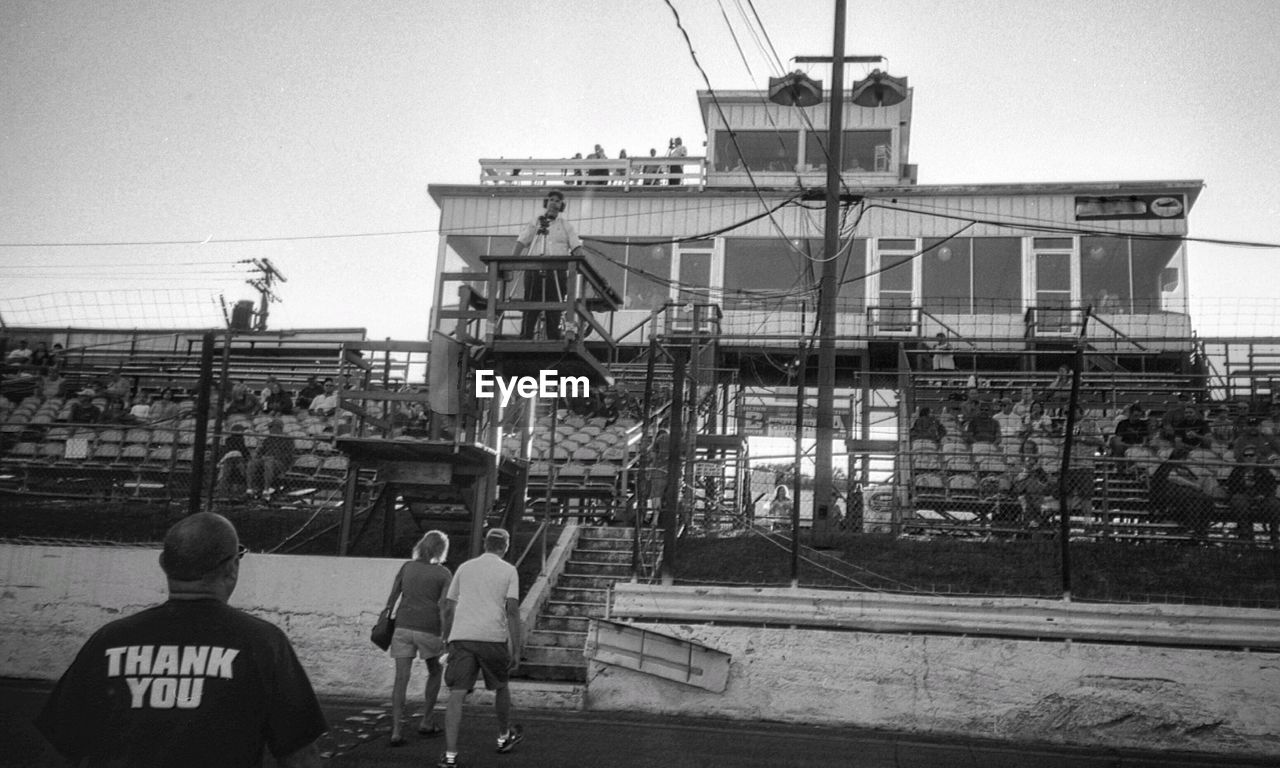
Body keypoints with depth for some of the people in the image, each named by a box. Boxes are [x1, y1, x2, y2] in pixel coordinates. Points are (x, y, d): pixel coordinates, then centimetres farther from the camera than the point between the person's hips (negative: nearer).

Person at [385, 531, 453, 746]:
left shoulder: (407, 567, 9)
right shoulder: (444, 574, 1)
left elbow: (392, 599, 8)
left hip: (403, 626, 2)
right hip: (429, 630, -2)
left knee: (401, 679, 1)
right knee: (435, 671, 21)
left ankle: (396, 731, -6)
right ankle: (427, 721, 23)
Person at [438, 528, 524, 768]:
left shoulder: (464, 568, 14)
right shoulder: (509, 571, 4)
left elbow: (448, 608, 13)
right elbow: (512, 610, -5)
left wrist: (447, 639, 26)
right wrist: (516, 650, -4)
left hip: (461, 637, 2)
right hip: (493, 638, -1)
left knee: (457, 695, -2)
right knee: (501, 687, 21)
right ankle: (504, 737, 39)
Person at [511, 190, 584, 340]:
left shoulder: (566, 226, 15)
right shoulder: (534, 223, 16)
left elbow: (576, 247, 5)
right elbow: (521, 242, 9)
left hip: (557, 271, 0)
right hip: (534, 268, 0)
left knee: (555, 307, -4)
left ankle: (554, 338, -2)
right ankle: (525, 337, -5)